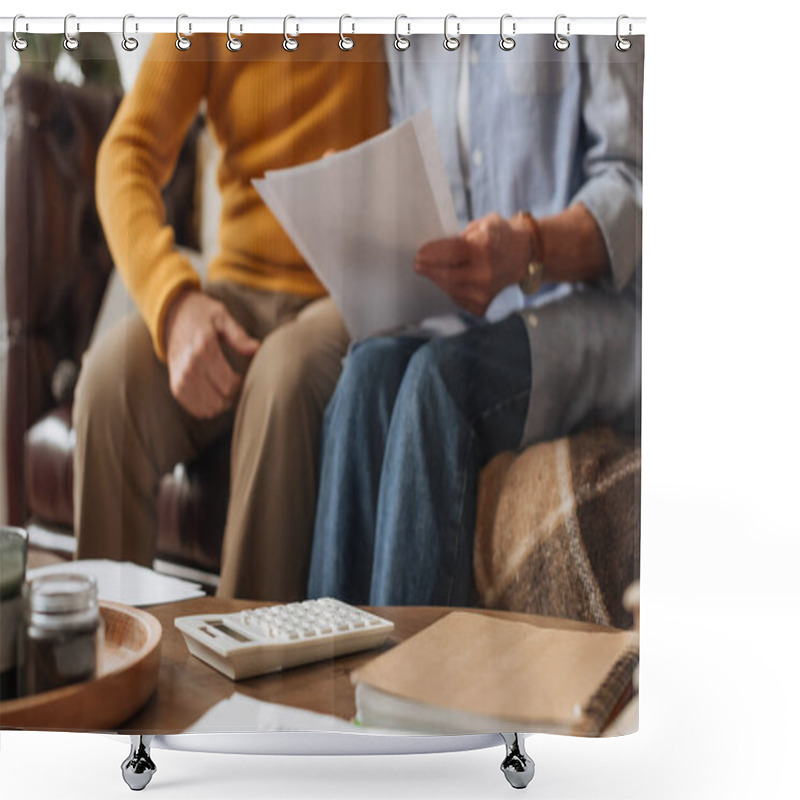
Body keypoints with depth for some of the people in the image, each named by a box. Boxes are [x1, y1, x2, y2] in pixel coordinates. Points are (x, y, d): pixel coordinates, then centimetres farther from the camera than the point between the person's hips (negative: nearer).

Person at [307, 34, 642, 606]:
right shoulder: (412, 41, 16)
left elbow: (632, 186, -11)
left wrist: (528, 248, -29)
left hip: (593, 310, -5)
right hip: (464, 321, 5)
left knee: (440, 373, -32)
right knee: (372, 365, -27)